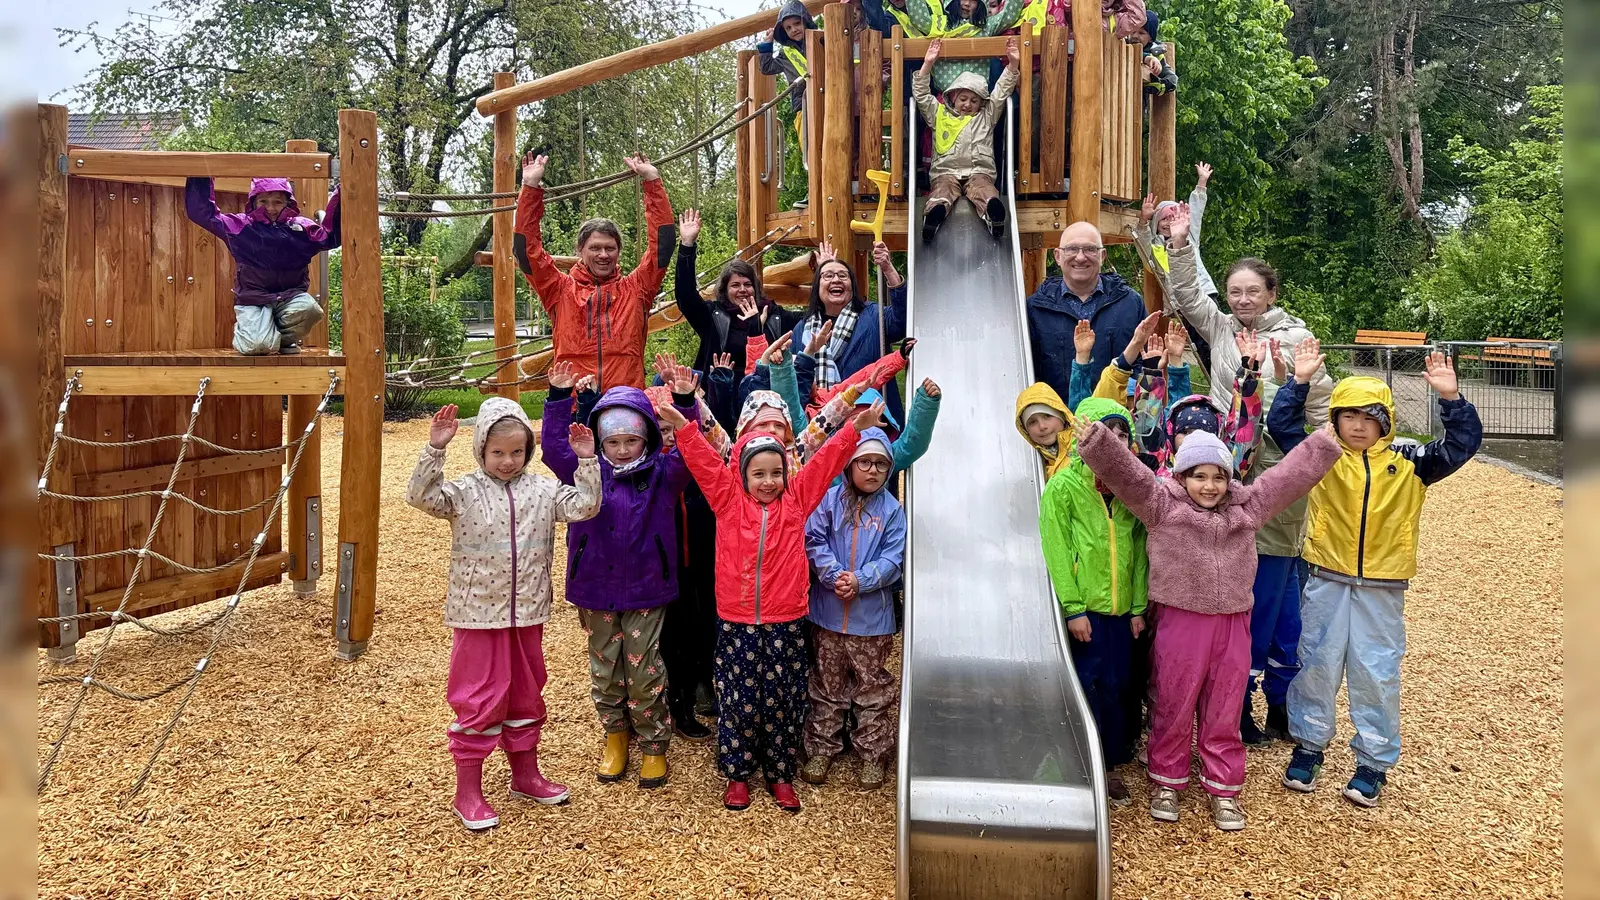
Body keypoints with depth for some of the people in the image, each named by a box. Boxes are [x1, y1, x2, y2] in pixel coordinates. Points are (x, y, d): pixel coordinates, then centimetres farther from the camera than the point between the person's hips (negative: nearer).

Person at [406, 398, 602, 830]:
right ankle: (468, 793, 17)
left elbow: (584, 506, -7)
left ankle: (526, 775, 35)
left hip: (527, 615, 4)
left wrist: (586, 461, -16)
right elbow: (421, 495, -21)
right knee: (479, 701, 3)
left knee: (526, 696, 17)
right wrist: (435, 448, -31)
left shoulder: (542, 490, 1)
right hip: (478, 616, -4)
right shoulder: (465, 492, -8)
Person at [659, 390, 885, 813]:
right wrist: (682, 425, -18)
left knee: (783, 699, 11)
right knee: (738, 699, 9)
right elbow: (704, 461, -7)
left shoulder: (796, 499, 3)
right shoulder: (728, 500, 1)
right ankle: (738, 773, 27)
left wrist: (856, 427, -8)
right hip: (736, 622, -1)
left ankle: (780, 774, 28)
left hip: (786, 622, 1)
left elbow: (826, 460, 0)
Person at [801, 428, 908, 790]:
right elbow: (813, 542, -8)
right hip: (829, 612, 1)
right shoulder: (830, 499, -2)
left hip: (872, 615, 0)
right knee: (827, 684, 13)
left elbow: (893, 560, -7)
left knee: (873, 686, 9)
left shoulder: (891, 509, -3)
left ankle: (873, 754, 23)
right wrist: (834, 575, -20)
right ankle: (821, 748, 26)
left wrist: (860, 580, -20)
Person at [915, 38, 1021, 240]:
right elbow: (921, 95, 18)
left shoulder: (986, 116, 28)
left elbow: (1002, 92, 23)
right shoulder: (939, 114, 25)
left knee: (985, 191, -36)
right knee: (942, 192, -36)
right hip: (946, 172, 0)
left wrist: (1013, 64, 12)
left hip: (979, 171, 0)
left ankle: (994, 214, -67)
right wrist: (928, 64, 8)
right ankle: (933, 214, -68)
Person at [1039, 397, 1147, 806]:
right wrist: (1073, 608, -14)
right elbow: (1057, 551, -10)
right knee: (1087, 688, -1)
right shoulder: (1063, 486, -7)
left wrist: (1138, 607, 6)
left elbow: (1138, 551, 10)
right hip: (1082, 609, -5)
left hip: (1120, 609, 5)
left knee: (1116, 687, 10)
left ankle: (1110, 763, 25)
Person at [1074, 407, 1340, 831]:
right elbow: (1125, 471, -14)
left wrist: (1324, 445, 14)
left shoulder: (1246, 506, 9)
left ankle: (1223, 788, 24)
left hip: (1233, 623, 3)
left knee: (1224, 711, 11)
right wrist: (1097, 441, -27)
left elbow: (1290, 475, 14)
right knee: (1174, 706, 8)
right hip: (1180, 621, -3)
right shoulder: (1161, 505, -3)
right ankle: (1167, 781, 23)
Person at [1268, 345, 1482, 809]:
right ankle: (1308, 745, 25)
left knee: (1377, 674, 7)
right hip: (1327, 583, 0)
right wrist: (1300, 381, -15)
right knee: (1317, 666, 8)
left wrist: (1451, 398, -17)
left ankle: (1374, 763, 20)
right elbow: (1281, 423, -6)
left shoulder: (1409, 461, -1)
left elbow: (1463, 443, -4)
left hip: (1383, 588, 0)